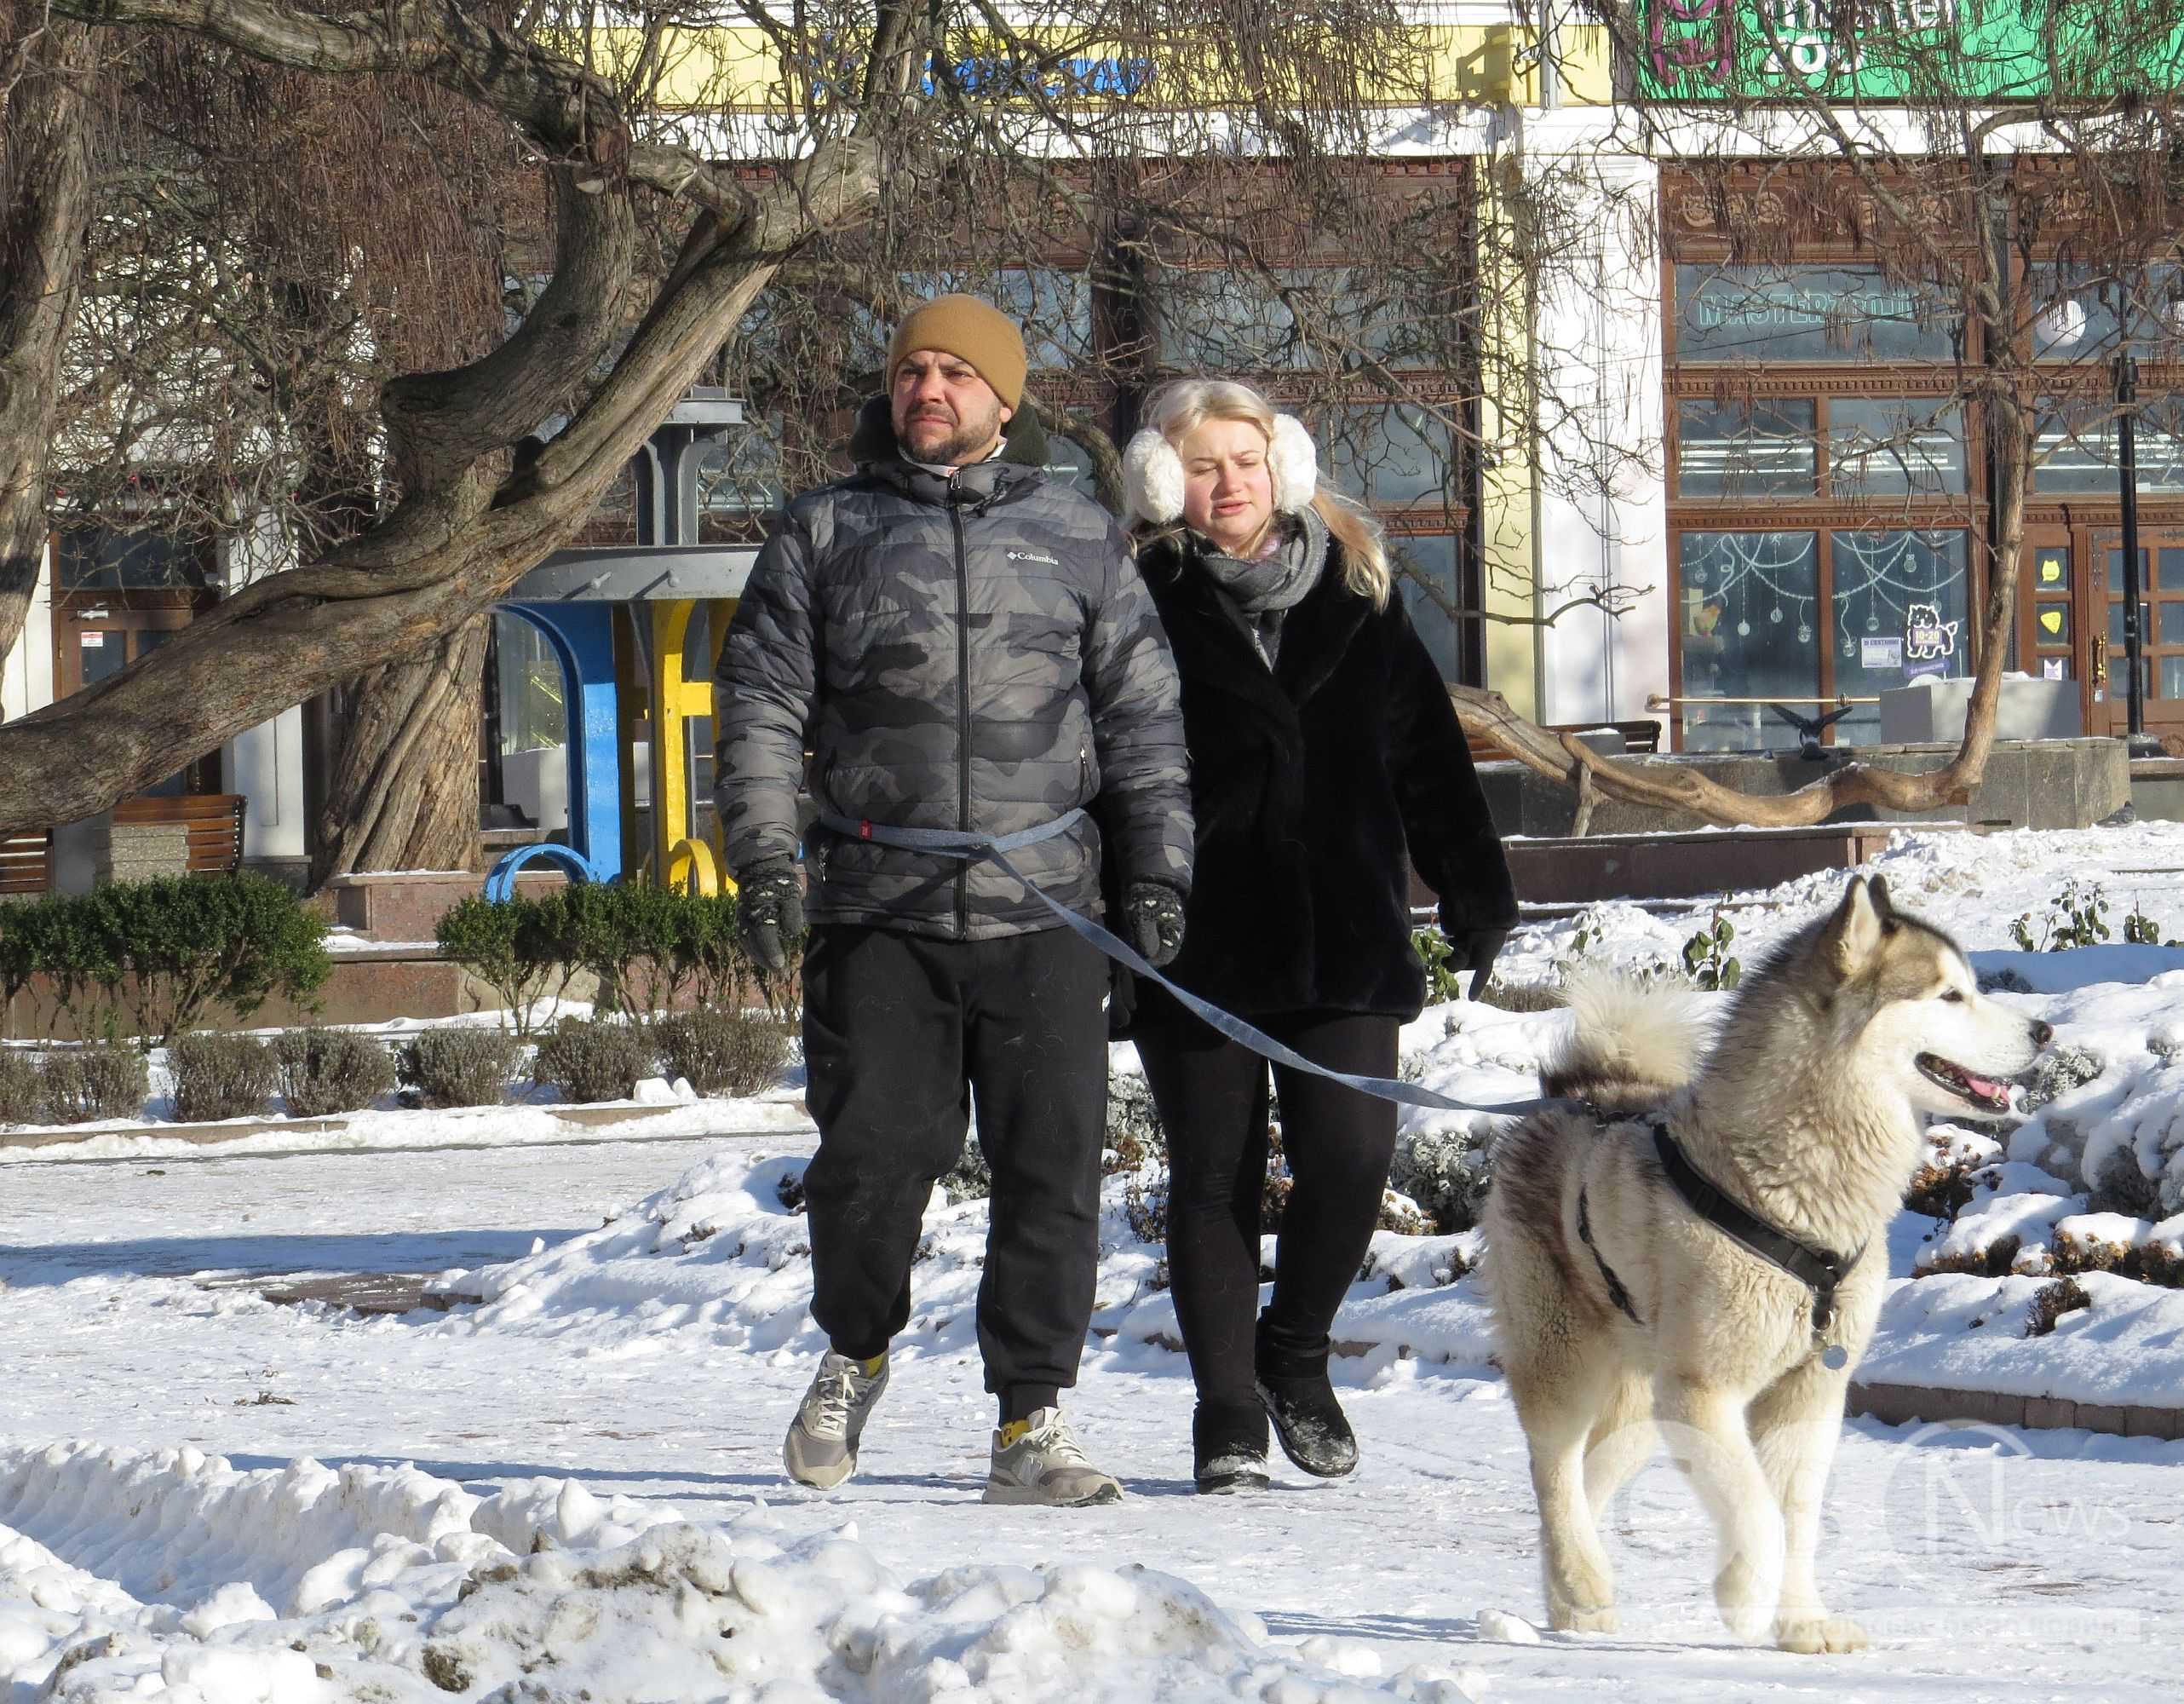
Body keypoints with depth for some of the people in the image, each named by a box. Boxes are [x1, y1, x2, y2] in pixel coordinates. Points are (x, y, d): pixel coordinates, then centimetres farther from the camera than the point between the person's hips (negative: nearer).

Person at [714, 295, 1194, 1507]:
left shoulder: (1078, 540, 13)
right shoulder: (825, 535, 11)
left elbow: (1141, 717, 14)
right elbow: (762, 704, 8)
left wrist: (1155, 872, 7)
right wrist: (762, 855, -4)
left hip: (1042, 918, 1)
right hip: (878, 917, -1)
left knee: (1051, 1168, -3)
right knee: (872, 1155, -4)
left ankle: (1031, 1424, 4)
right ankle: (854, 1355, 23)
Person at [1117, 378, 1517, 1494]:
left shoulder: (1354, 598, 11)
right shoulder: (1143, 606, 0)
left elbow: (1429, 760, 15)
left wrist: (1477, 902, 13)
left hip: (1343, 939, 2)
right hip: (1197, 948, -2)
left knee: (1350, 1158, -8)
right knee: (1214, 1179, 1)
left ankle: (1296, 1354, 17)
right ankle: (1228, 1415, 10)